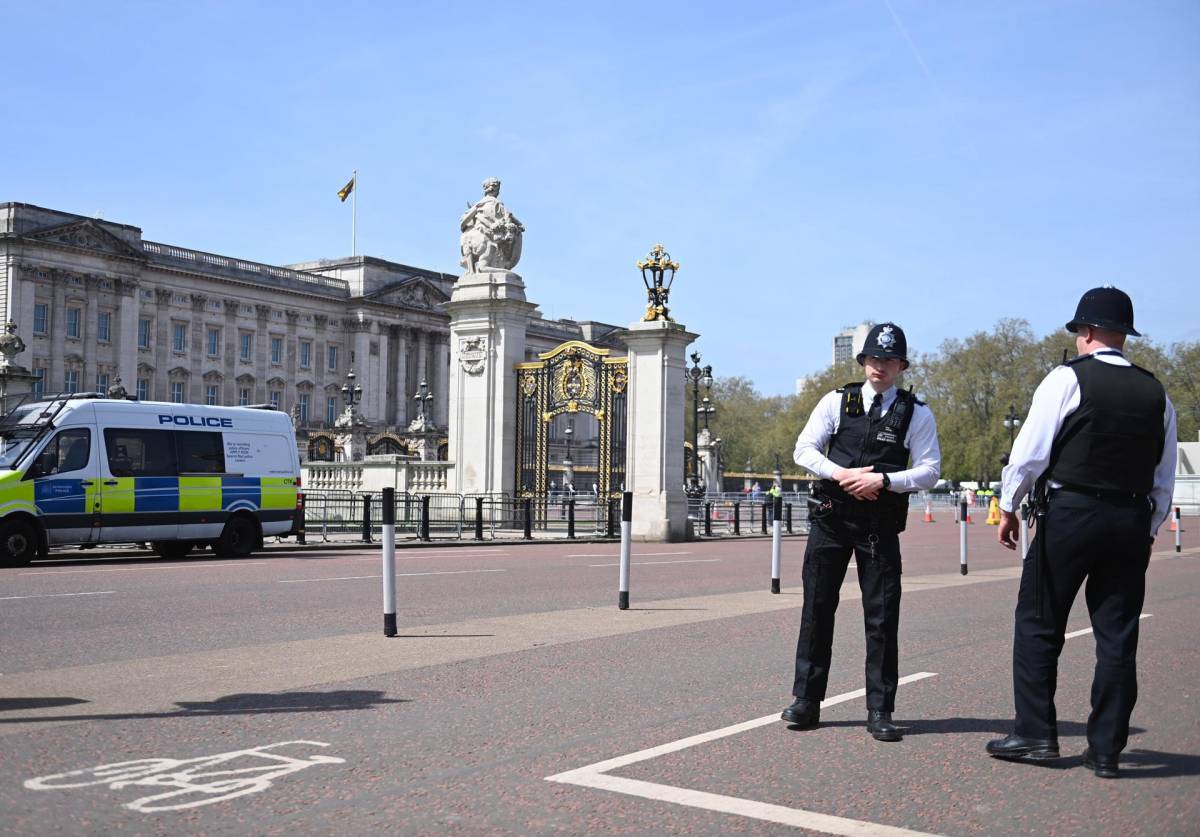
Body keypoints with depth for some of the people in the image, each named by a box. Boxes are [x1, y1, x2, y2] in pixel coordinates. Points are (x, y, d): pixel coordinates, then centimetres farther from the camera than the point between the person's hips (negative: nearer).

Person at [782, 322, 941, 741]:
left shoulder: (917, 414, 3)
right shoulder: (836, 401, 6)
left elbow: (929, 471, -2)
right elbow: (804, 448, 4)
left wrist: (882, 479, -16)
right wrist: (841, 474, -12)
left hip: (880, 525, -1)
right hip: (831, 517, 1)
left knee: (882, 616, 0)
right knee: (817, 608, 5)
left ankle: (880, 710, 9)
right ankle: (806, 701, 14)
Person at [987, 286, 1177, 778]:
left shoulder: (1068, 379, -6)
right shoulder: (1155, 393, 10)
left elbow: (1030, 451, -8)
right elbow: (1164, 479, 14)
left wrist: (1009, 507, 3)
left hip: (1069, 514, -5)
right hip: (1132, 522, 5)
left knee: (1038, 625, 6)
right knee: (1117, 636, 7)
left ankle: (1035, 734, 7)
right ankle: (1106, 750, 12)